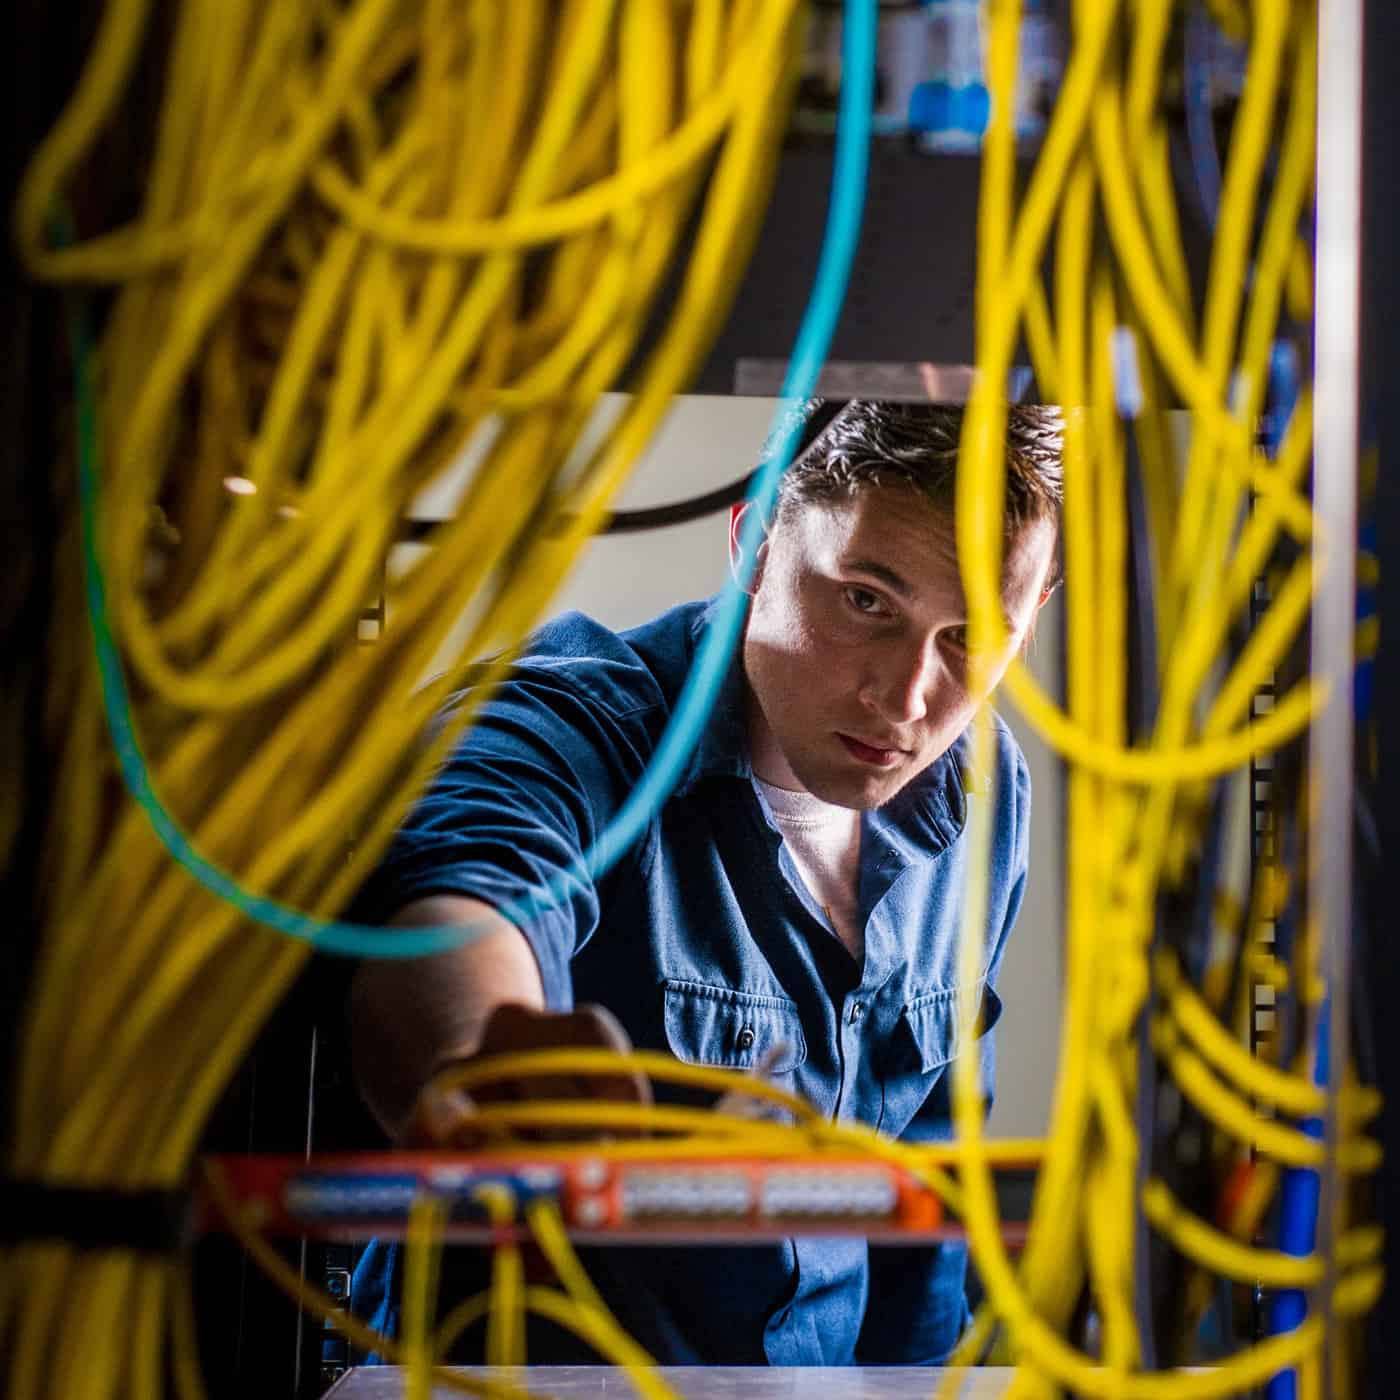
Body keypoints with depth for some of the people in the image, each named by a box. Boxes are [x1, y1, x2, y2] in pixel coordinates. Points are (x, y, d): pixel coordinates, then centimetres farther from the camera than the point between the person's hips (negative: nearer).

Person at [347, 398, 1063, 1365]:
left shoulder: (987, 800, 1)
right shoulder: (569, 730, -17)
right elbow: (450, 906, -40)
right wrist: (472, 1070, -61)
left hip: (822, 1373, 3)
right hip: (505, 1372, -2)